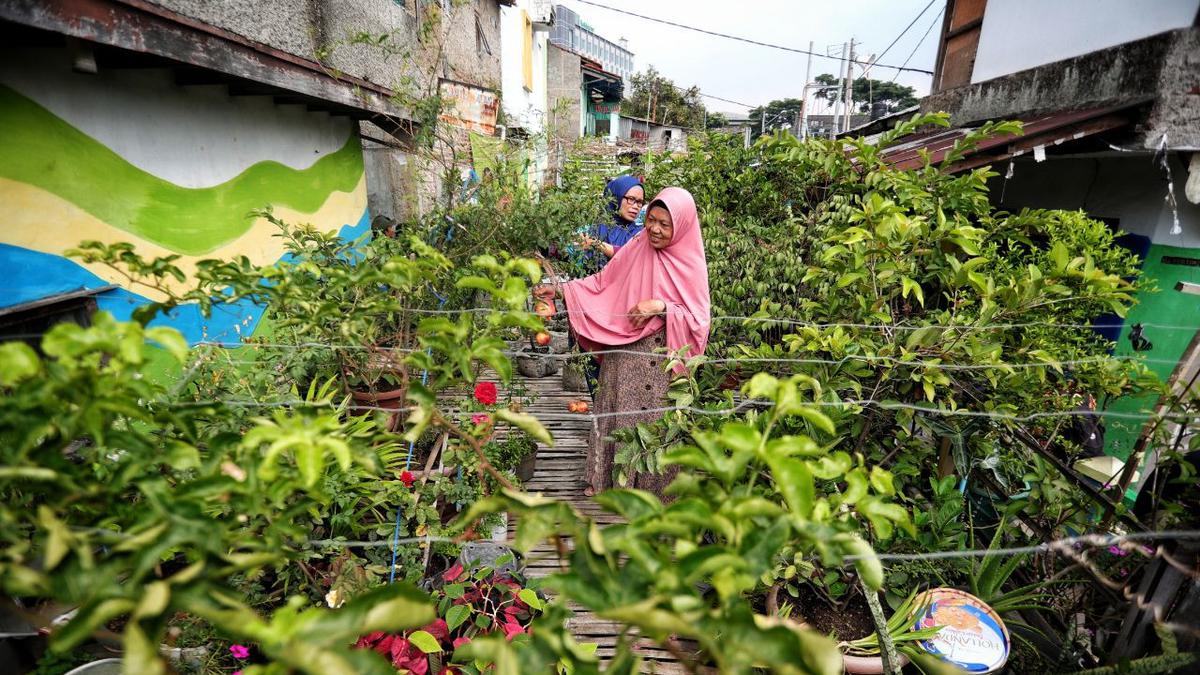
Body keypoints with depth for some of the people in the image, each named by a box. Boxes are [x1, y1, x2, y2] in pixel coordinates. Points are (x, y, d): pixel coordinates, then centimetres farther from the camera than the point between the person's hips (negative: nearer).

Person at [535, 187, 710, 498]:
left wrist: (661, 306, -21)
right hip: (624, 355, 3)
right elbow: (601, 283, 6)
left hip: (663, 362, -2)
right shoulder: (636, 249, 2)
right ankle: (605, 476, 27)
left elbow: (698, 320, -7)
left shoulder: (691, 264, -5)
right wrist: (559, 290, -4)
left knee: (656, 420, 4)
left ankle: (653, 485, 24)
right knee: (617, 412, 10)